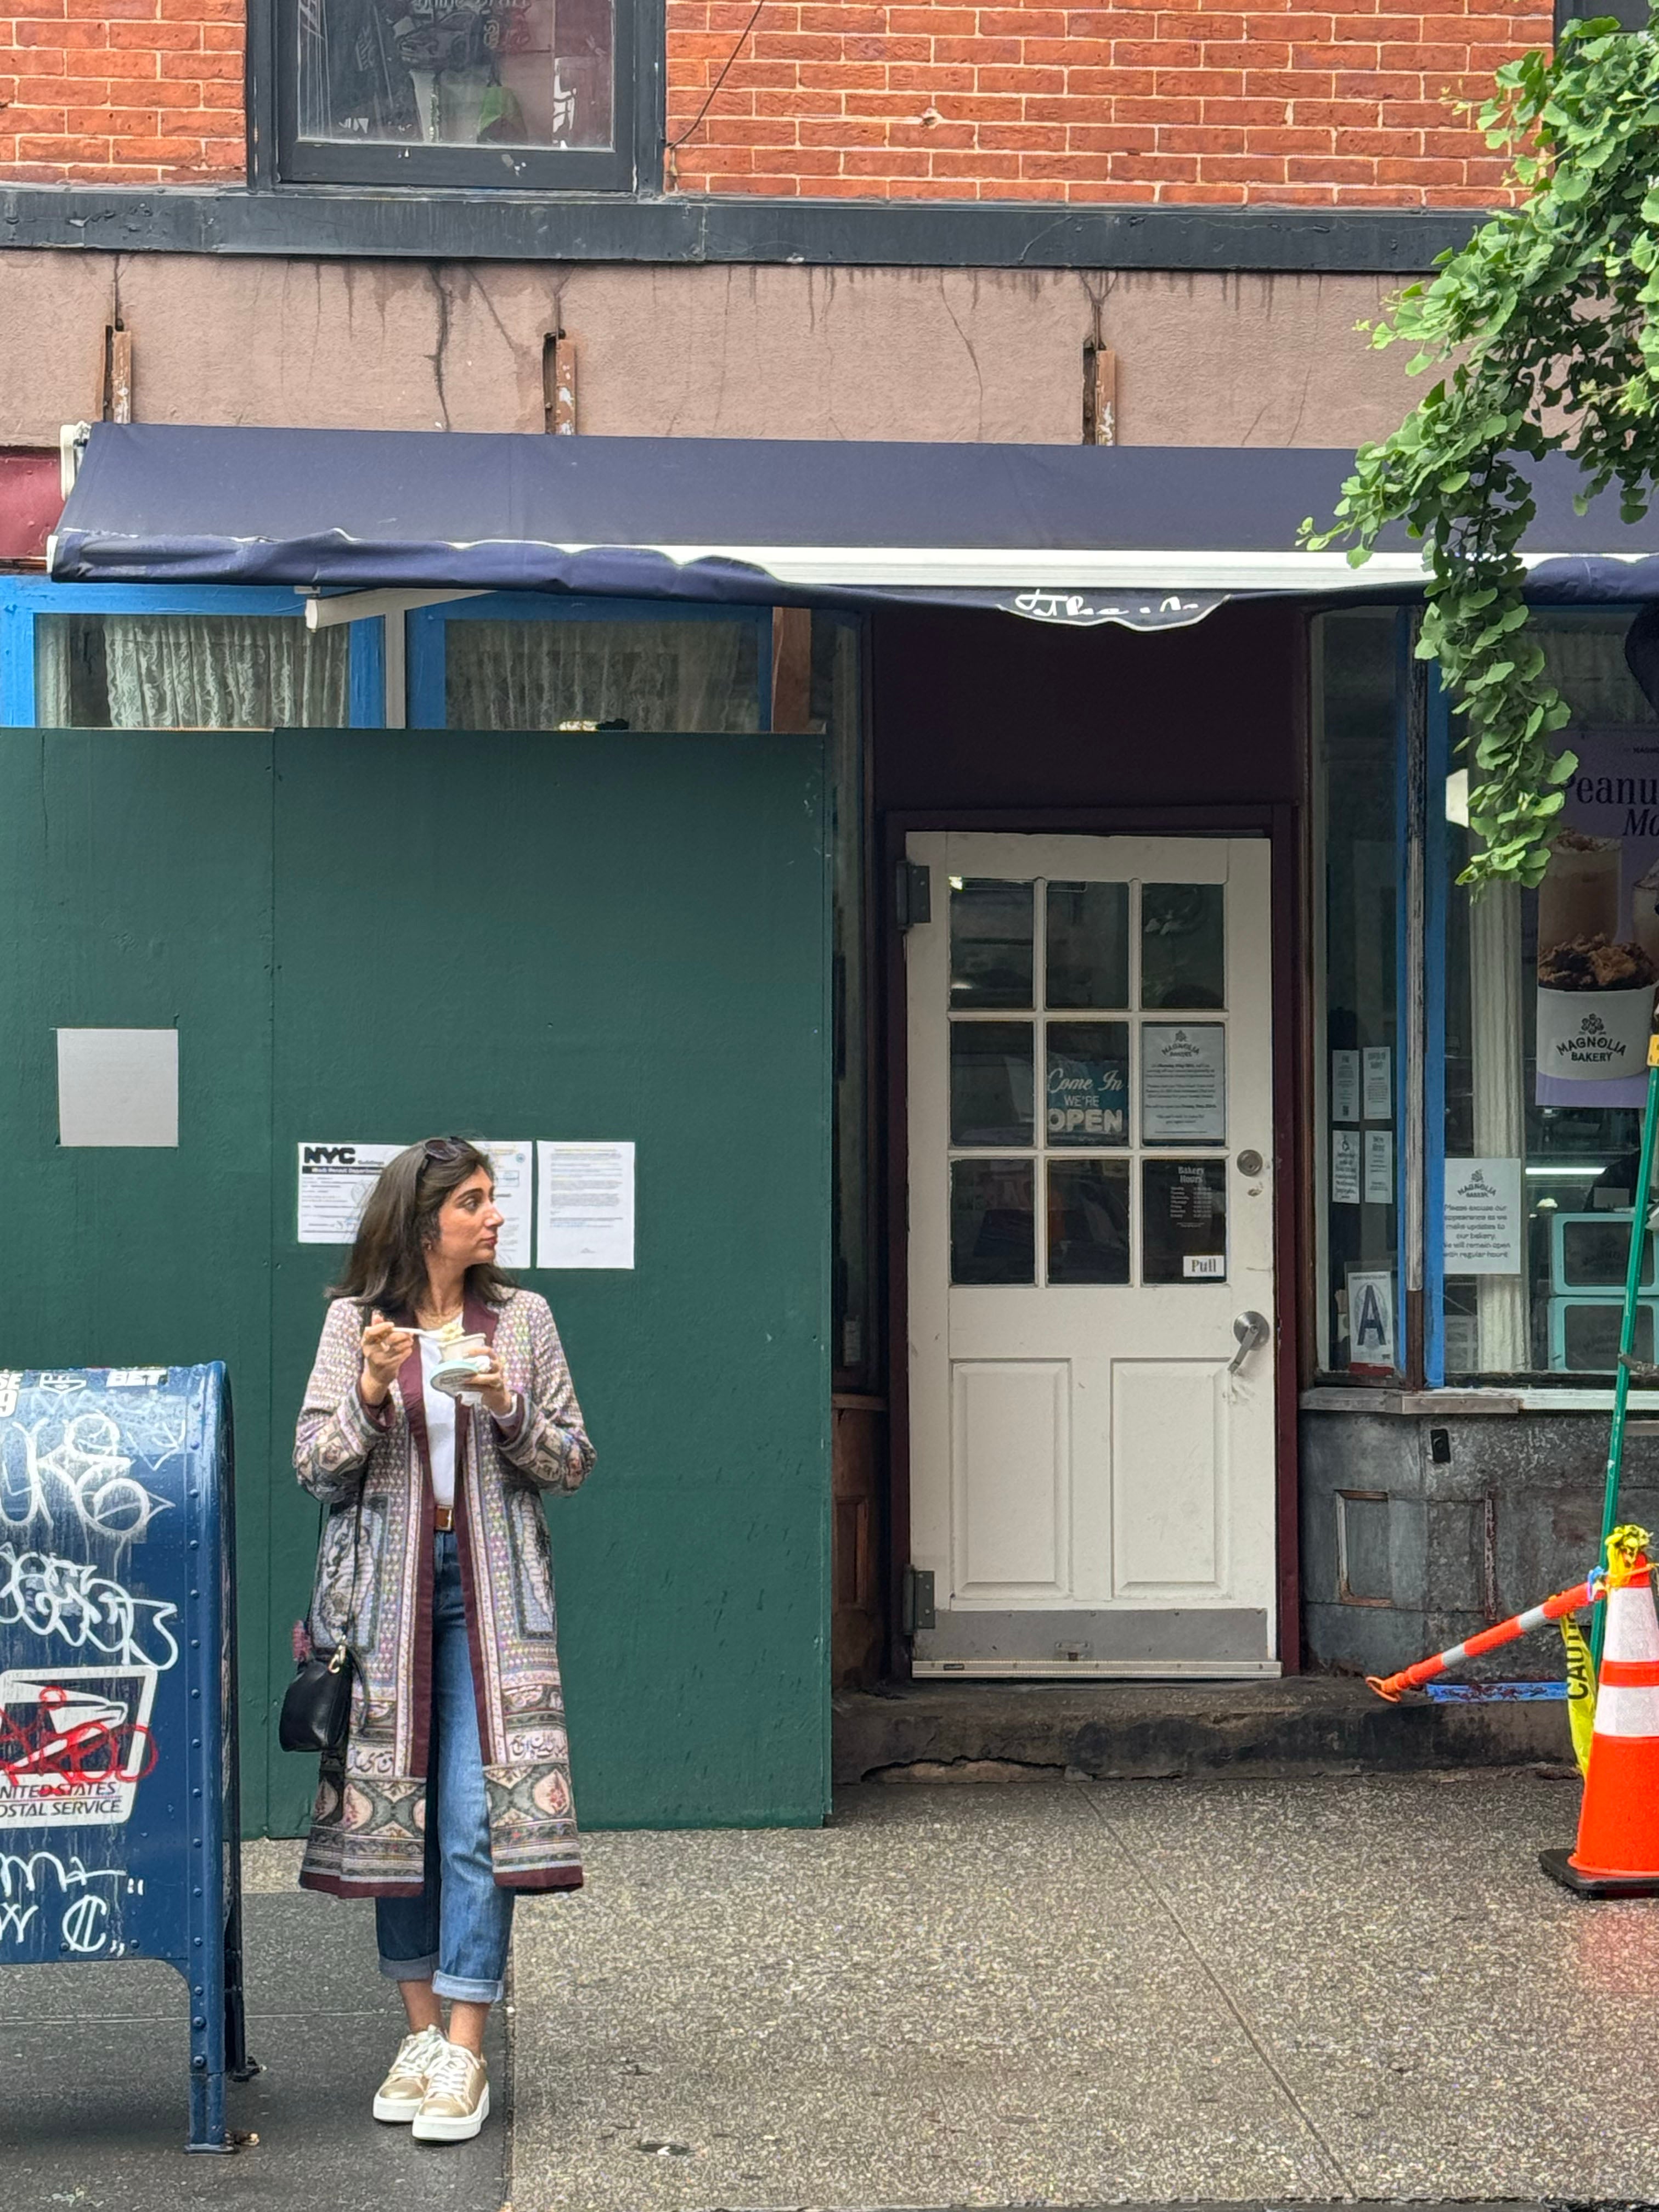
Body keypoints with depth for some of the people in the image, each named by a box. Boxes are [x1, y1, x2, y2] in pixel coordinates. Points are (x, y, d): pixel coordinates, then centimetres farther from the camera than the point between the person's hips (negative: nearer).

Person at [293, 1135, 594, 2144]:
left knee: (478, 1813, -8)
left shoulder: (521, 1318, 5)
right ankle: (423, 2031, 17)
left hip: (488, 1589, 0)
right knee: (395, 1809, 5)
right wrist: (371, 1392, -15)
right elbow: (316, 1465, 1)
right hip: (385, 1587, 1)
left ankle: (464, 2054, -6)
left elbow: (573, 1462, 6)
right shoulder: (355, 1321, 3)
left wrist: (507, 1408, -11)